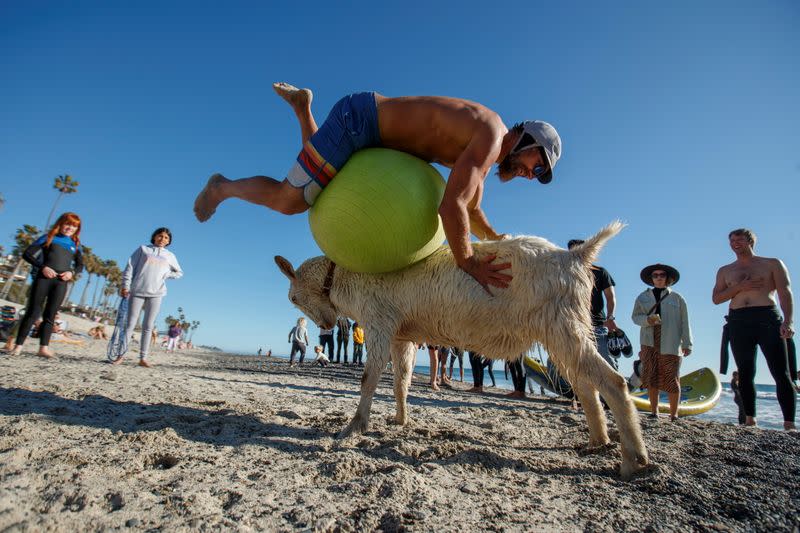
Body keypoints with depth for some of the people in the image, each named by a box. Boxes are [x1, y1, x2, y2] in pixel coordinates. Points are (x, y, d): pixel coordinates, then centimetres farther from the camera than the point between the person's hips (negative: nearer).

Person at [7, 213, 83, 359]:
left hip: (62, 282, 2)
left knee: (50, 316, 2)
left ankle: (44, 348, 0)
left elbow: (80, 264, 17)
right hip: (44, 277, -2)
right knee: (33, 312, -3)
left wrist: (72, 272, -5)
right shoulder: (48, 238, 8)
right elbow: (27, 254, 3)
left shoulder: (75, 244, 16)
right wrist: (43, 267, -12)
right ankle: (18, 345, 3)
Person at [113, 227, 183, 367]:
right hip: (137, 291, -1)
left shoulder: (170, 256, 15)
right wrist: (125, 286, -6)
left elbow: (179, 272, 23)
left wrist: (166, 275, 5)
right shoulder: (143, 249, 9)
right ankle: (120, 355, 7)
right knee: (130, 324, 0)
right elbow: (130, 267, 4)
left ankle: (143, 358, 4)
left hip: (156, 294, 2)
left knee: (148, 327, 2)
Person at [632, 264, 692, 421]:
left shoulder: (676, 298, 9)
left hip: (670, 344, -1)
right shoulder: (643, 297, 13)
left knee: (671, 378, -3)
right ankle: (654, 412, 7)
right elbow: (635, 317, 10)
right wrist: (647, 320, -12)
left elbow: (684, 322, 6)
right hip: (649, 342, 1)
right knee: (651, 377, -1)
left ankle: (674, 414, 8)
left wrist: (687, 344, 1)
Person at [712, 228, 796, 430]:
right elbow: (716, 298, 10)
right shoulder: (725, 271, 18)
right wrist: (740, 287, -5)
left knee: (781, 373, -7)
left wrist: (788, 321, -15)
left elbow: (785, 293, -1)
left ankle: (789, 424, -4)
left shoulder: (773, 264, 11)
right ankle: (750, 420, 6)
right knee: (745, 373, 1)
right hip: (738, 322, 2)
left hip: (768, 318, -2)